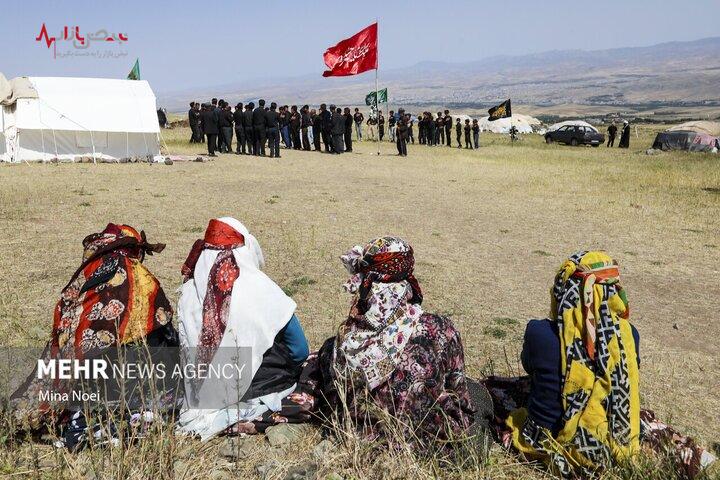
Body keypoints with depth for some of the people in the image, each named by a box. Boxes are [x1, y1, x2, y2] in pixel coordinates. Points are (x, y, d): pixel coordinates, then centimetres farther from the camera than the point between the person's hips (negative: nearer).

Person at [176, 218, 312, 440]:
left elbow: (187, 350, 5)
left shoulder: (189, 293, -5)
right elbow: (300, 351, -8)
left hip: (205, 396, 6)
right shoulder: (262, 290, -16)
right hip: (258, 392, -5)